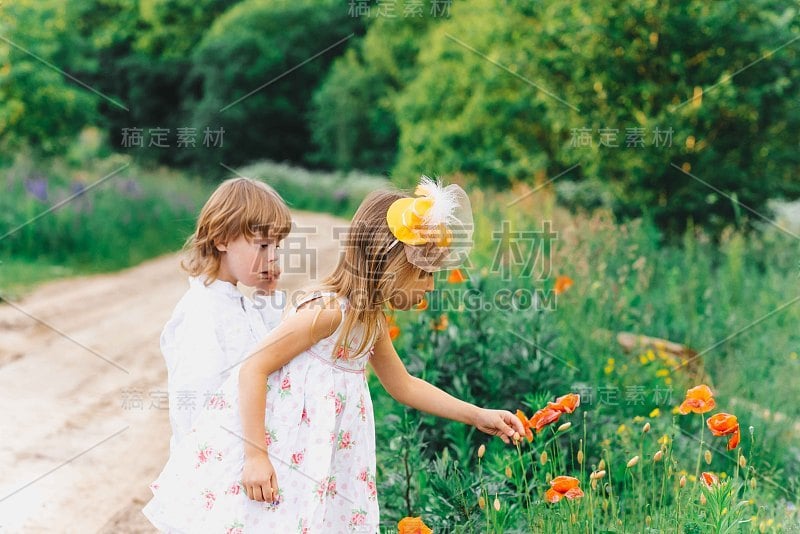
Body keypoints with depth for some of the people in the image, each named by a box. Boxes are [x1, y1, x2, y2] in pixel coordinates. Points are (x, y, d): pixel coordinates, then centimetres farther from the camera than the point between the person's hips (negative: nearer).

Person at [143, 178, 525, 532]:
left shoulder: (371, 322, 9)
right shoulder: (328, 310, -20)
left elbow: (404, 386, 22)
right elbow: (253, 370, -21)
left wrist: (476, 416, 19)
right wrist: (255, 455, -23)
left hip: (315, 466, 9)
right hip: (273, 460, -9)